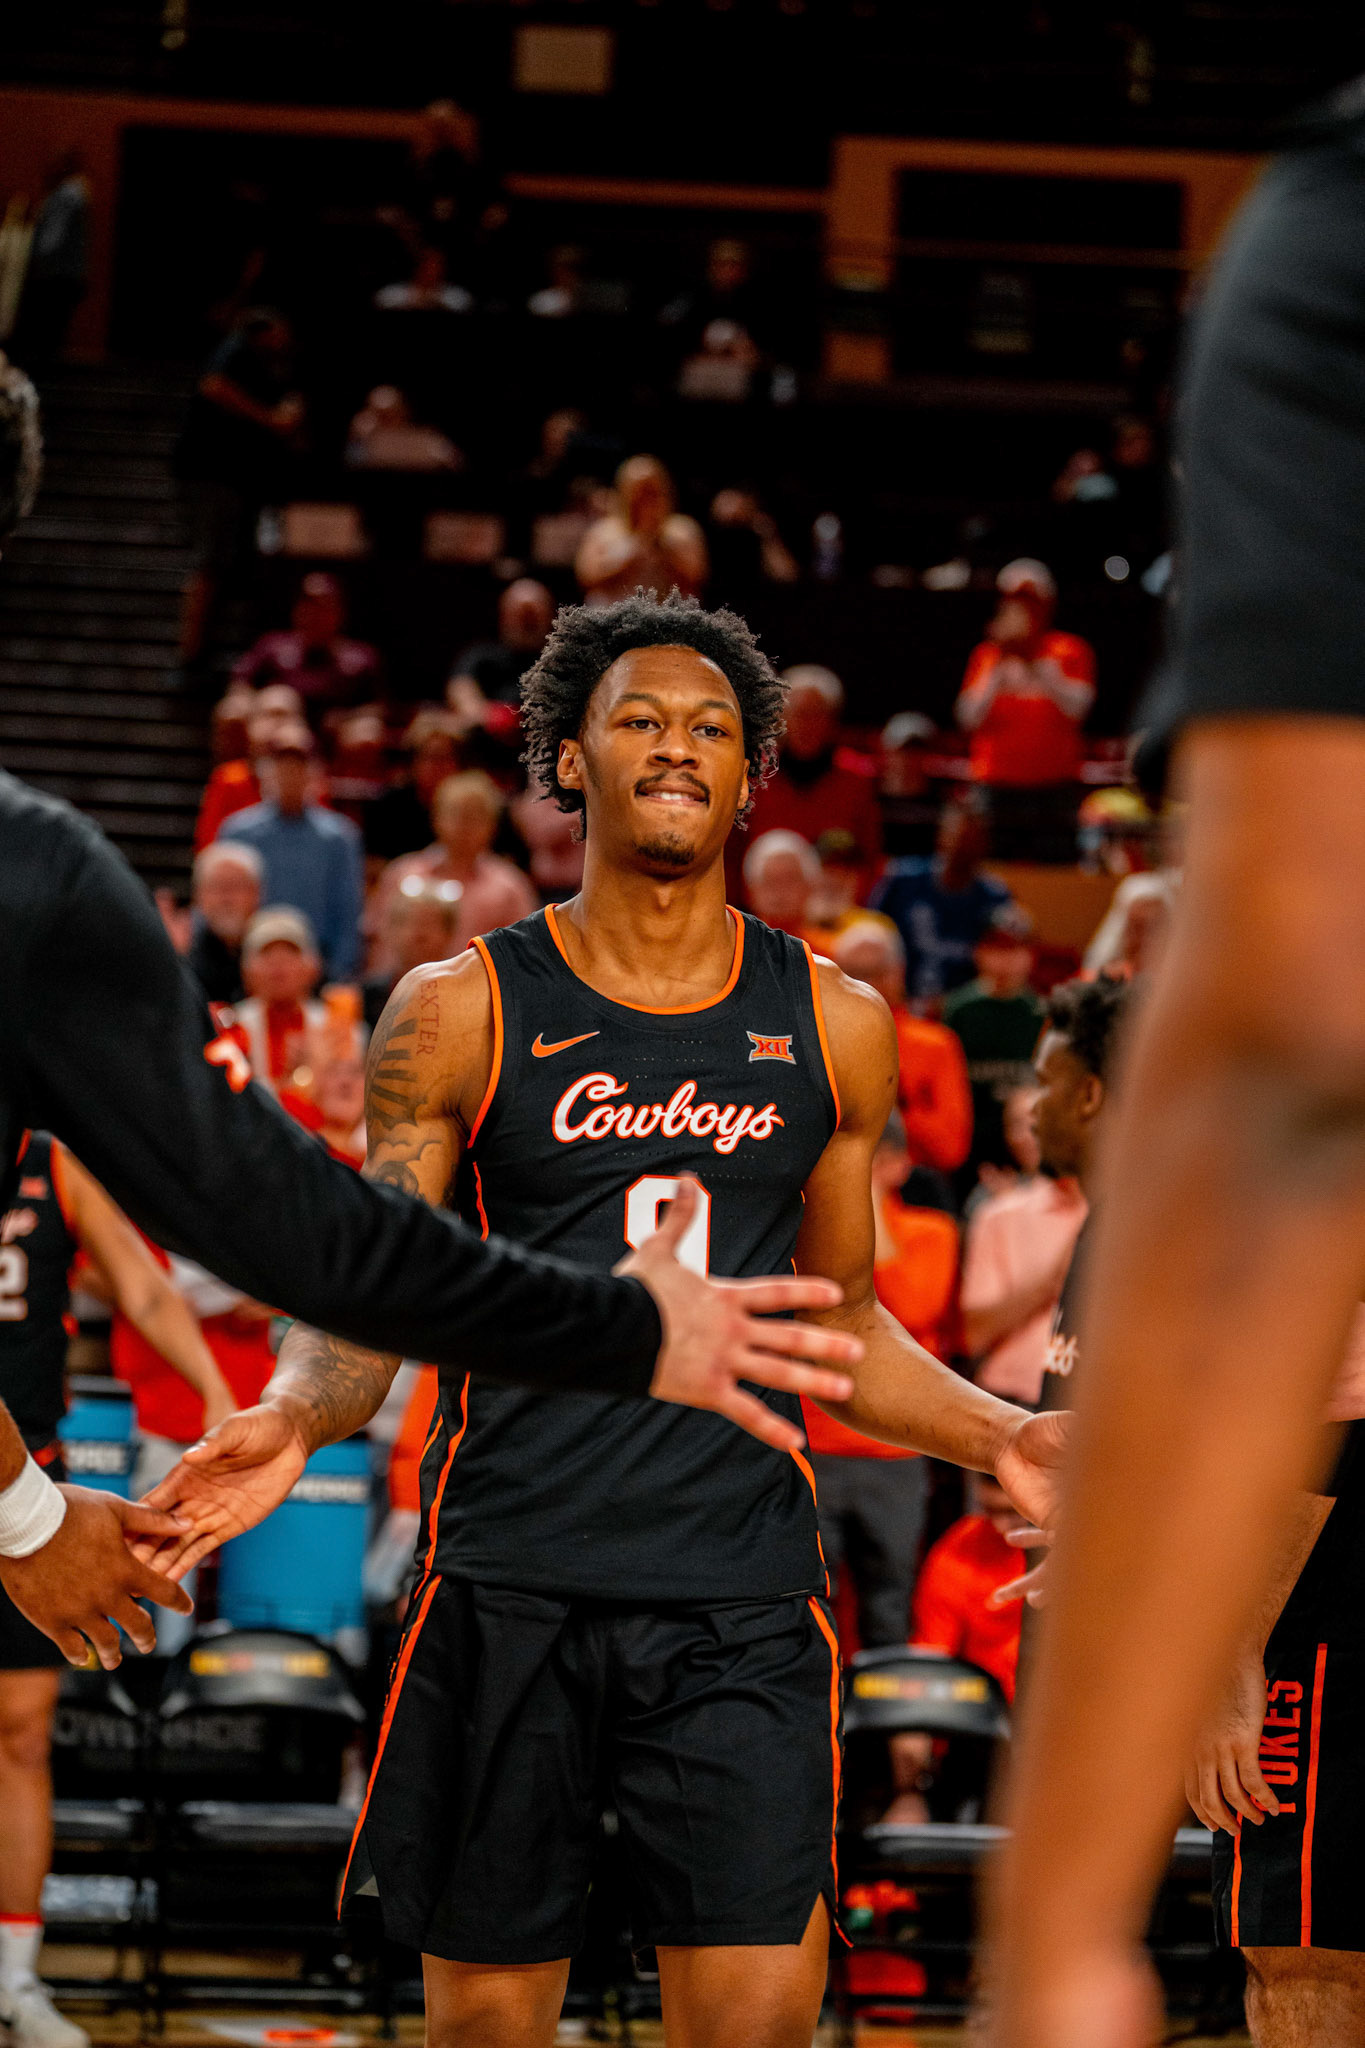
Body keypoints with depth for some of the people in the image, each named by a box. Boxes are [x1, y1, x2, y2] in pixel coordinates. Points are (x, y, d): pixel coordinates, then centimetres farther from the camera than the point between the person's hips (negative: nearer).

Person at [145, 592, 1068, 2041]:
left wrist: (999, 1435, 1)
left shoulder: (829, 1026, 10)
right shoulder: (462, 1012, 2)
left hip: (740, 1595, 1)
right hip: (507, 1583, -1)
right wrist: (289, 1419, -20)